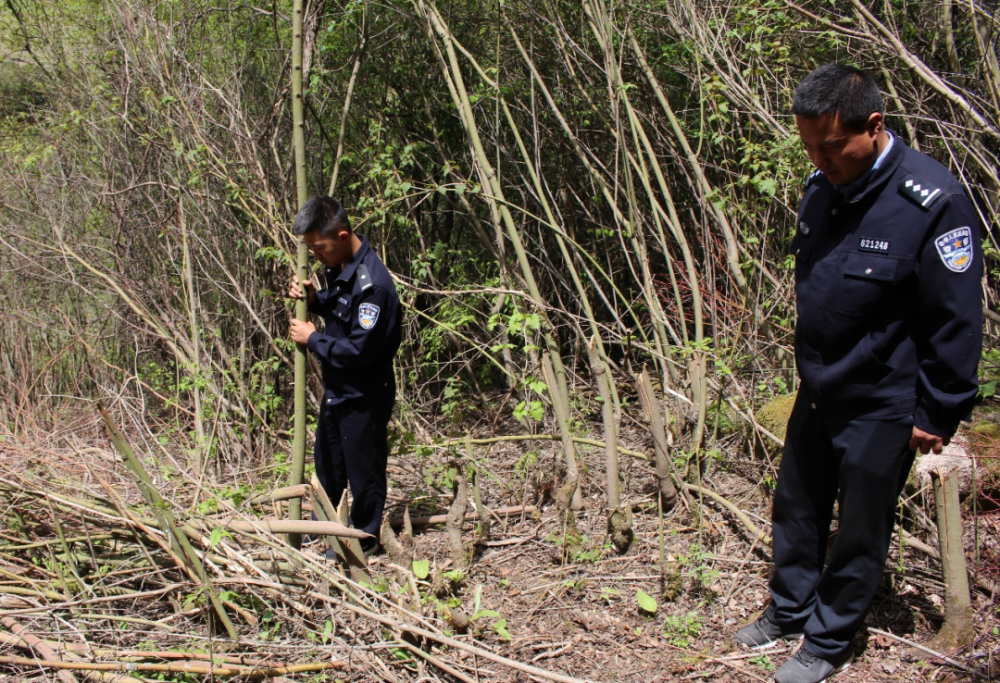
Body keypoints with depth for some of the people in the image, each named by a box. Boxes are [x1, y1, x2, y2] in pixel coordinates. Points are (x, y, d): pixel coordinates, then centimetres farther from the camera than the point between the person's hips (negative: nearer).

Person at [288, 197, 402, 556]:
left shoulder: (372, 284, -30)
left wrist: (312, 338, -18)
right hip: (335, 387, 9)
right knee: (327, 458, 25)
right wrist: (314, 298, -4)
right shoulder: (339, 265, -1)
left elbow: (359, 350, -30)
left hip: (363, 395, -9)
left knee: (363, 467, 9)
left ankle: (365, 537, 28)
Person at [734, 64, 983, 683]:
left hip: (882, 406, -6)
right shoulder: (822, 188, -1)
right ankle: (789, 612, 40)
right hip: (817, 392, 7)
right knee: (797, 512, 20)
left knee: (861, 532, 10)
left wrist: (937, 414, -12)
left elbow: (957, 323, -17)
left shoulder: (933, 202, -22)